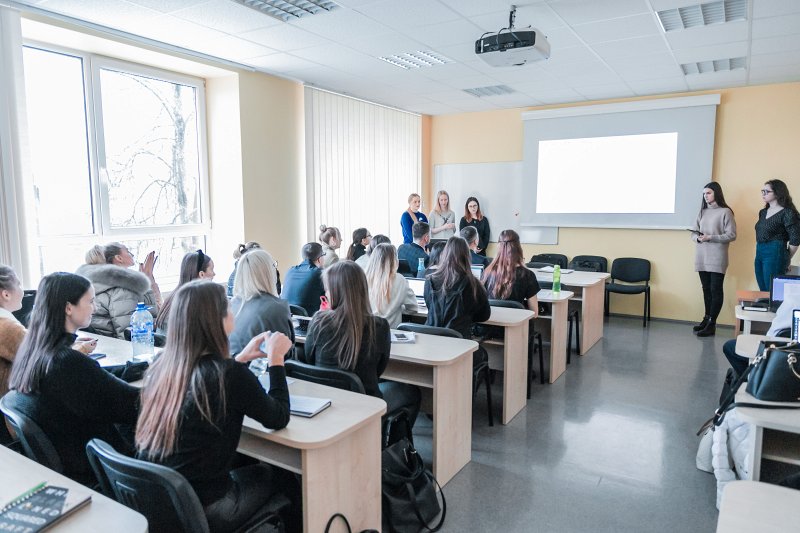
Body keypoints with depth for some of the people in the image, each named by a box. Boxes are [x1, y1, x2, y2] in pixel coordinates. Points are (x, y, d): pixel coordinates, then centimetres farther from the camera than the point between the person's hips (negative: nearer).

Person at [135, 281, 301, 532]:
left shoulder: (162, 366, -4)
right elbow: (278, 418, -8)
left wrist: (241, 358, 16)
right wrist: (276, 358, -1)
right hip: (200, 510, -6)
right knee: (282, 476, 21)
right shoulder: (231, 375, -23)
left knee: (248, 467, 30)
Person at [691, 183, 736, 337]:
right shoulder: (702, 212, 13)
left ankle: (711, 324, -1)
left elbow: (732, 235, -8)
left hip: (717, 258, -5)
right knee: (706, 289, 11)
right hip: (702, 257, 5)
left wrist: (711, 237, -17)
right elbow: (694, 233, 13)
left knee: (715, 290, -2)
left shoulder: (725, 212, -4)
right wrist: (698, 238, -9)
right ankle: (706, 319, 19)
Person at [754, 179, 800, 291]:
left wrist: (786, 258, -1)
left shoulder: (787, 213, -8)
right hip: (759, 253, 7)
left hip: (775, 255, -7)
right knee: (763, 291, 10)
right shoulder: (763, 212, 14)